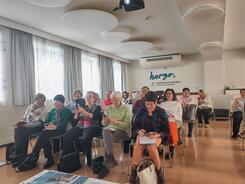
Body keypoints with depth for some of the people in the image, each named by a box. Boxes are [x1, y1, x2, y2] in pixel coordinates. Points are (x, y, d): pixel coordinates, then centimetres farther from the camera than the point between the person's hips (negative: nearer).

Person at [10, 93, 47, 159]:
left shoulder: (44, 110, -4)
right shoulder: (30, 107, 13)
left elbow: (41, 122, -11)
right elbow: (24, 118, 18)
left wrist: (29, 124, -20)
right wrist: (22, 122, -4)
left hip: (36, 127, -5)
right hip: (27, 125, 5)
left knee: (24, 132, -30)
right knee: (17, 129, -25)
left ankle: (18, 152, -12)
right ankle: (19, 151, -19)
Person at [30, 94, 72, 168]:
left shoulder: (67, 111, 9)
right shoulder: (52, 111, 28)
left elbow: (65, 123, -5)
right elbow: (46, 121, 18)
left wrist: (55, 126, -21)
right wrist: (48, 125, -6)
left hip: (60, 129, -5)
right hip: (50, 128, 5)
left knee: (44, 133, -31)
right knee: (44, 137, -31)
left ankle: (33, 156, -22)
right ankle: (49, 159, -22)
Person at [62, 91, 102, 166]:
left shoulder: (97, 107, 8)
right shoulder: (83, 107, 22)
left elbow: (94, 117, -11)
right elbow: (76, 119, 17)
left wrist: (84, 112, -20)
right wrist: (77, 112, -3)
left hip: (92, 127, -5)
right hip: (80, 126, 5)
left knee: (85, 138, -36)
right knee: (67, 135, -21)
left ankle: (88, 160, -21)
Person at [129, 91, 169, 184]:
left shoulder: (161, 112, -4)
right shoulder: (141, 110, -1)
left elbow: (166, 130, -1)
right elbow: (135, 125, 7)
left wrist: (157, 135, -20)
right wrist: (139, 131, -15)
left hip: (156, 136, -1)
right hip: (142, 134, 2)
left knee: (151, 147, -35)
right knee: (137, 146, -32)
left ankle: (159, 173, -14)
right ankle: (134, 172, -19)